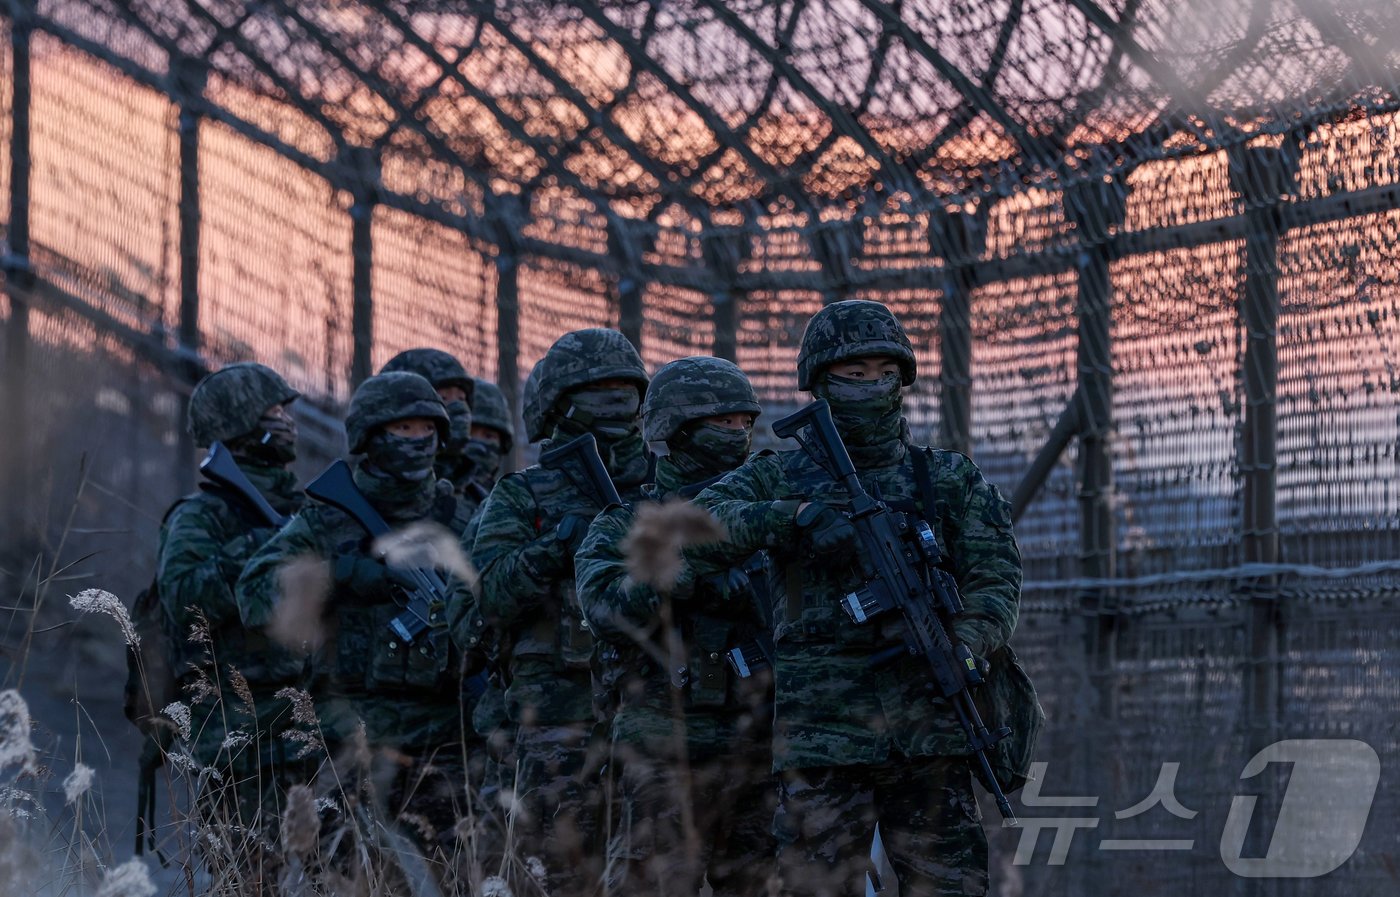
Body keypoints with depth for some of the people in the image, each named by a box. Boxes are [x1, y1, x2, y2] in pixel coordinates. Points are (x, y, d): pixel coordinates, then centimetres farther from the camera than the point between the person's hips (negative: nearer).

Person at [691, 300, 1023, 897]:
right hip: (821, 730, -1)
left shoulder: (951, 481, 14)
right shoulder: (782, 478, 11)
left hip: (928, 731, 1)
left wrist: (960, 644, -17)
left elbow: (995, 578, 3)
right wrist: (797, 514, -18)